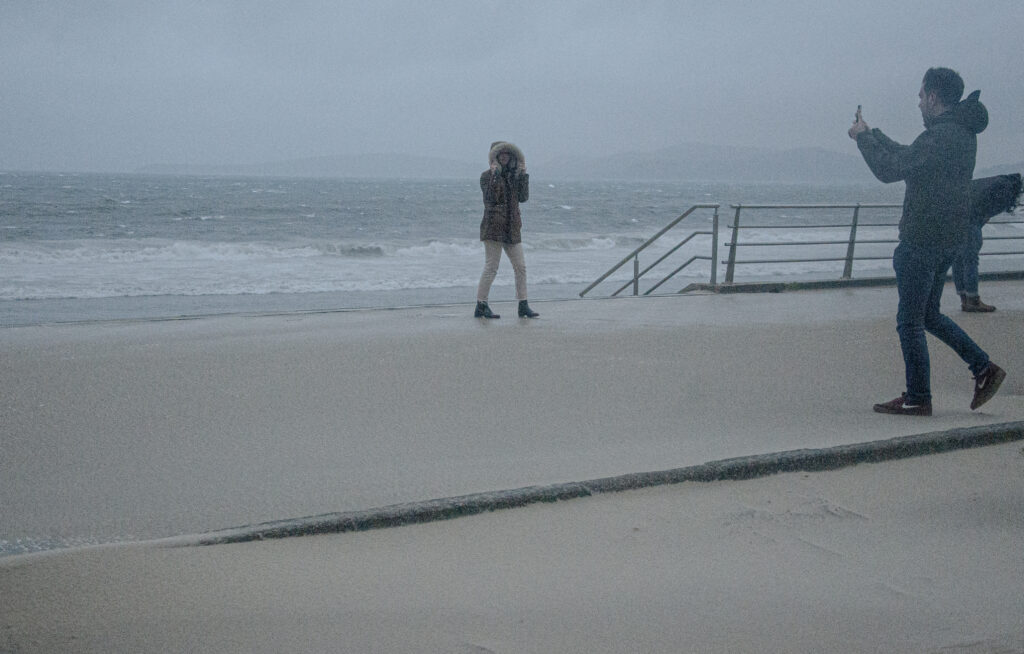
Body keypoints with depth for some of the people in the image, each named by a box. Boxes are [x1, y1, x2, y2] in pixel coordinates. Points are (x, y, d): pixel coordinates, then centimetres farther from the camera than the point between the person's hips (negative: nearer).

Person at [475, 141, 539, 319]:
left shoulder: (513, 176, 16)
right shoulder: (487, 175, -3)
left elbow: (523, 197, 6)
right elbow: (491, 198, -17)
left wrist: (523, 175, 1)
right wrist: (495, 175, -20)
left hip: (512, 228, 7)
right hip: (493, 226, -6)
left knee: (520, 267, 4)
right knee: (491, 267, -8)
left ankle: (523, 306, 10)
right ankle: (481, 306, -2)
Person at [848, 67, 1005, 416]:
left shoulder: (941, 135, -19)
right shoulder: (962, 132, 13)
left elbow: (889, 170, -18)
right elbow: (907, 158, 25)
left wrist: (863, 137, -4)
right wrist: (872, 134, 29)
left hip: (923, 240, -10)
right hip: (948, 239, 10)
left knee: (910, 321, -1)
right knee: (928, 315, 20)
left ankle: (917, 399, 5)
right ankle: (983, 368, 15)